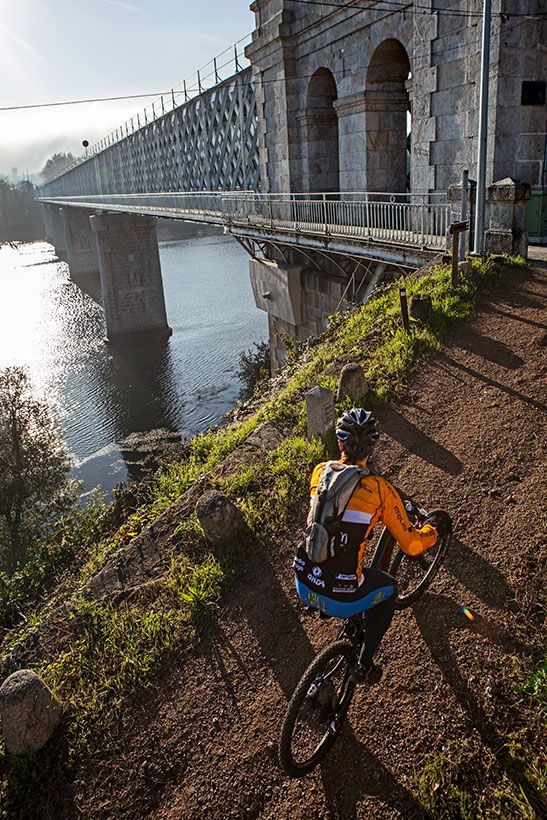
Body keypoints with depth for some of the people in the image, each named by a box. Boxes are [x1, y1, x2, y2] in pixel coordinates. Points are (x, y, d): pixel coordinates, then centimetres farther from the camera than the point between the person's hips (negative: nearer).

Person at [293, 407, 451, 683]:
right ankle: (365, 665, 28)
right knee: (389, 588, 28)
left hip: (303, 586, 4)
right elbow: (412, 545, -8)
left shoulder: (321, 471, -3)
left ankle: (320, 607, 47)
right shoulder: (382, 490, -14)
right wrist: (435, 527, 13)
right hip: (343, 600, -4)